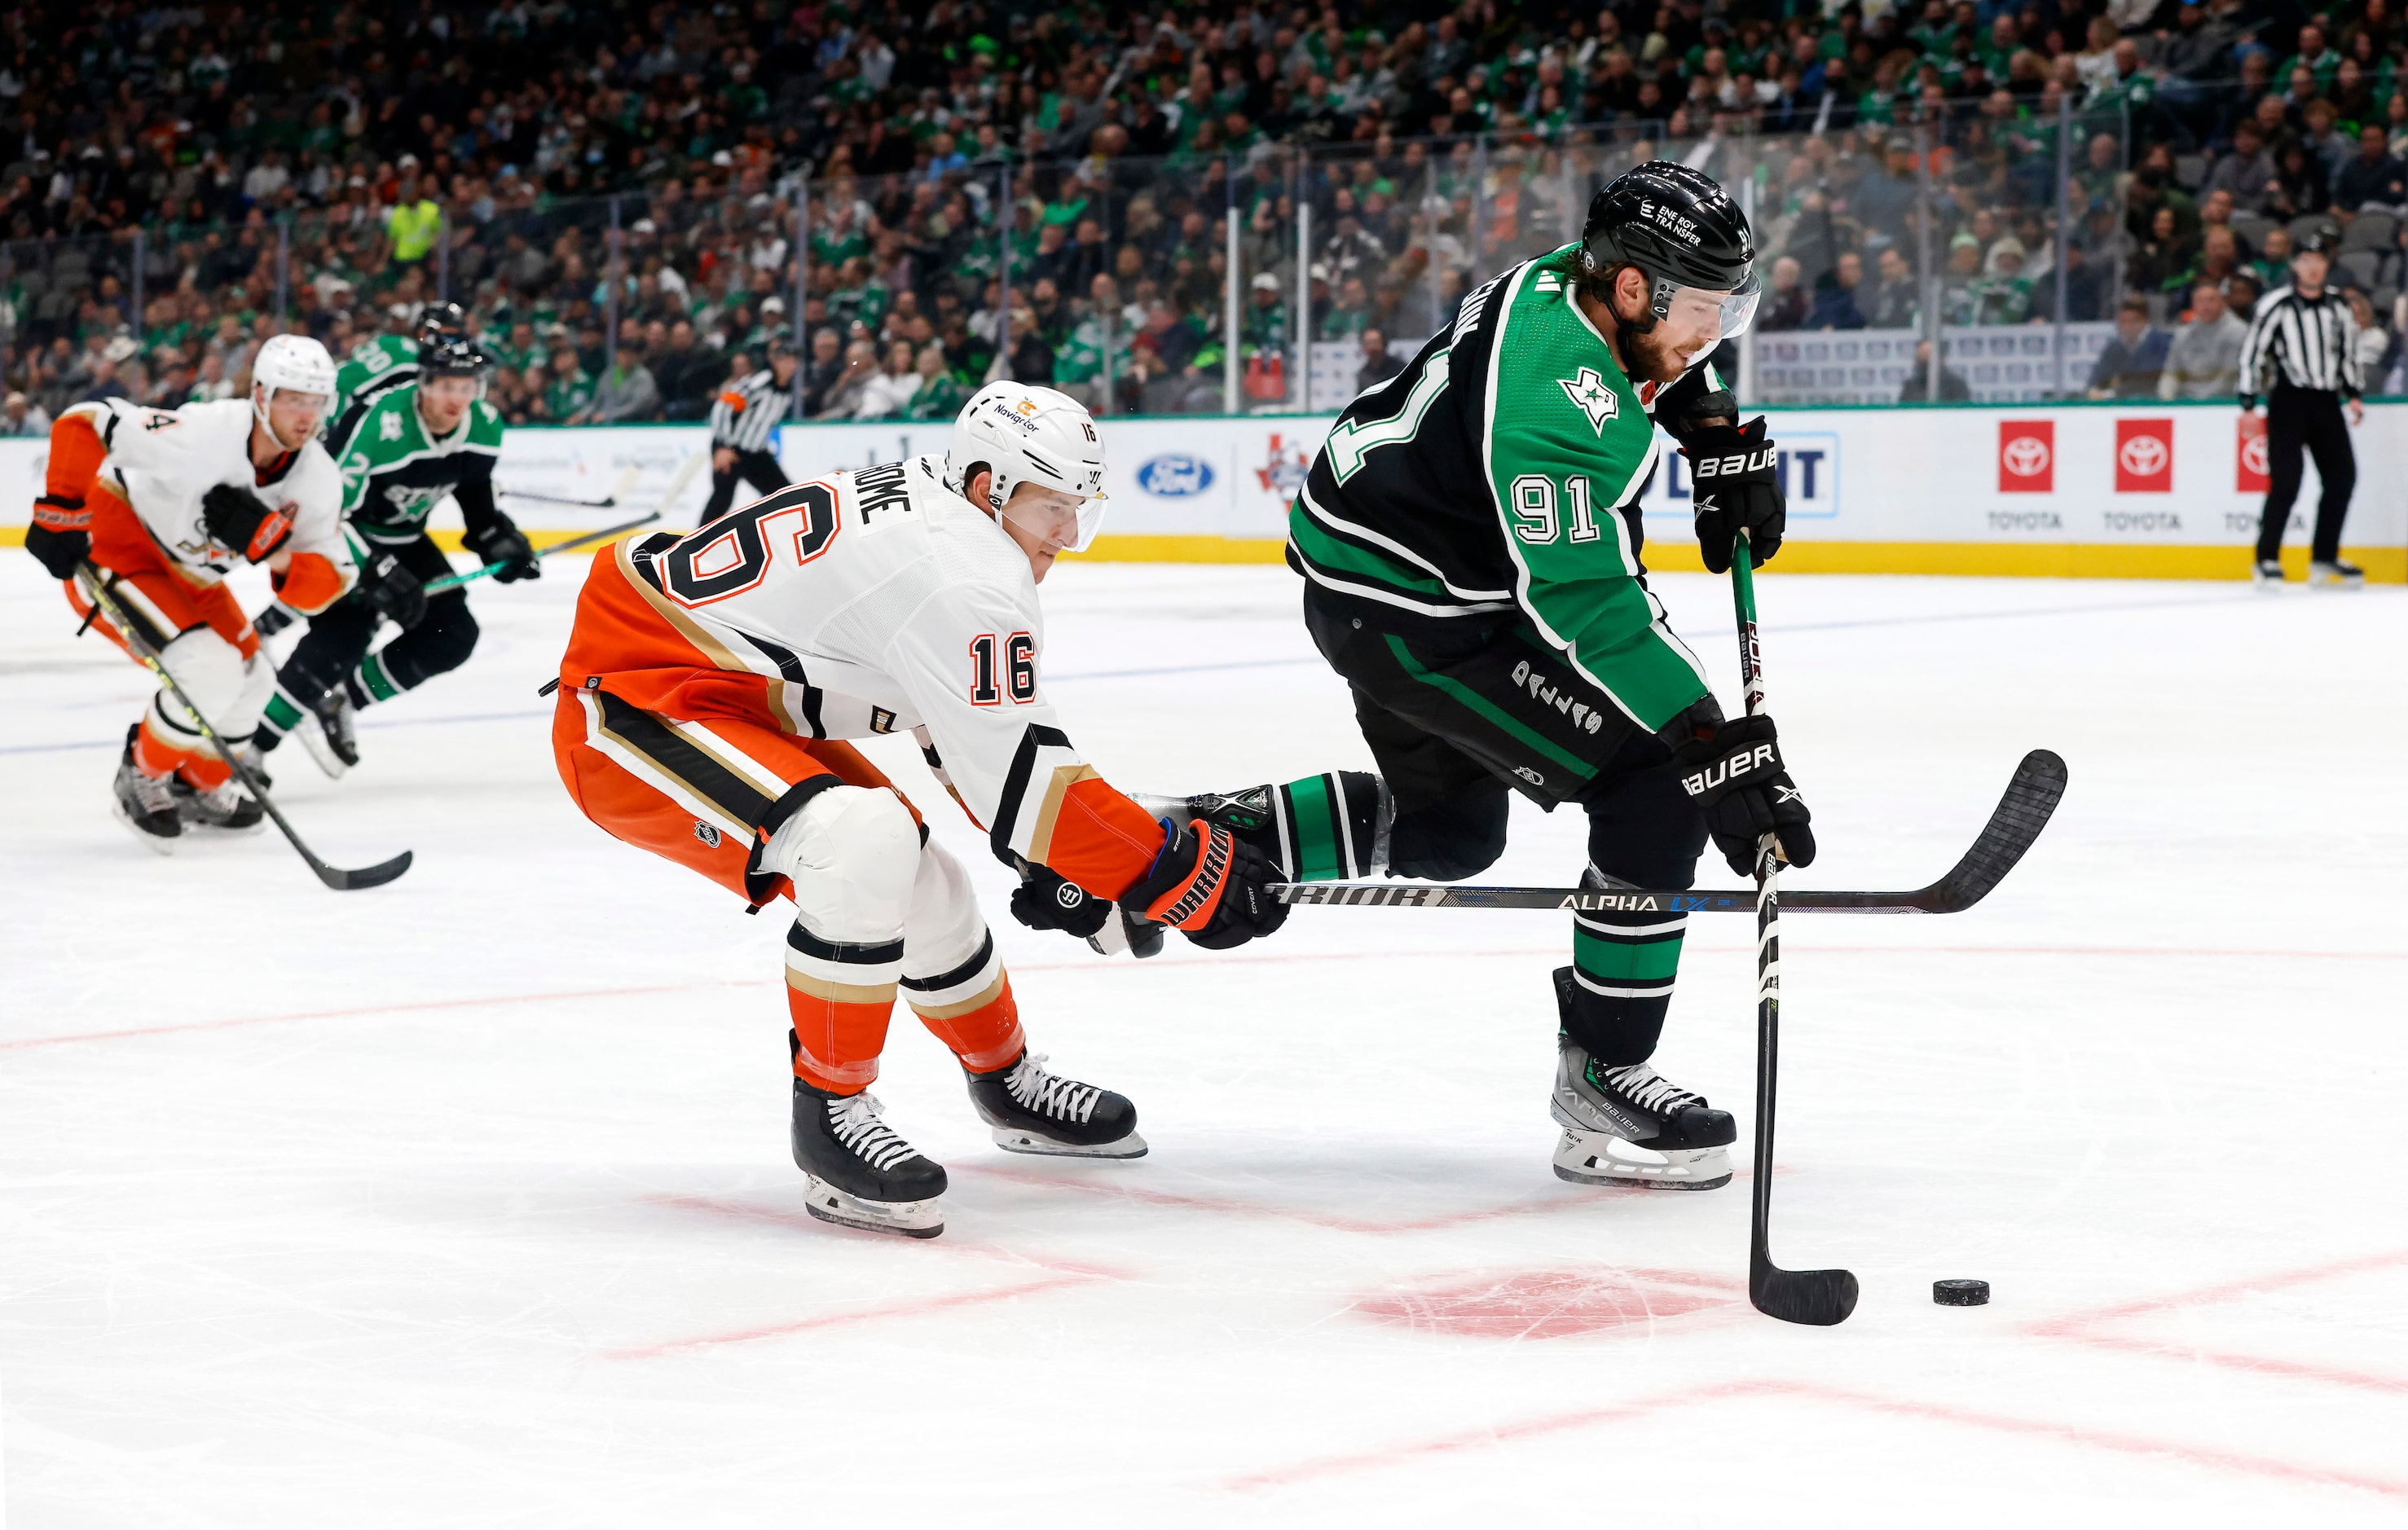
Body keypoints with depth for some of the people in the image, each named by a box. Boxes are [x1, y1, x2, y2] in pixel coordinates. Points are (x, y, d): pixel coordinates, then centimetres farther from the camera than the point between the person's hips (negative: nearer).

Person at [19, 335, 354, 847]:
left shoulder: (319, 479, -13)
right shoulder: (204, 433, -33)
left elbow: (323, 587, -16)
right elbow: (83, 425, -27)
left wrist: (265, 540, -33)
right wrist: (60, 515, -26)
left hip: (184, 570, 8)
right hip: (113, 549, -8)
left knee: (252, 680, 13)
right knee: (211, 669, -22)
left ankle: (197, 786, 36)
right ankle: (142, 779, 1)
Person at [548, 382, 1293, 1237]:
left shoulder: (914, 504, 7)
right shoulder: (960, 577, -24)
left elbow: (981, 736, 19)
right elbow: (1022, 786, -25)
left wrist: (1068, 861, 17)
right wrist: (1188, 873, -18)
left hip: (733, 702, 11)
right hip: (629, 710, -11)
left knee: (920, 884, 16)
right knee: (865, 840, -30)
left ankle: (1007, 1083, 38)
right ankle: (828, 1116, -15)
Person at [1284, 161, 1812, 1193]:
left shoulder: (1576, 284, -3)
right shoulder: (1555, 393, -31)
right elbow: (1585, 606, -34)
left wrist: (1722, 442, 14)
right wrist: (1720, 750, -35)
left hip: (1370, 573, 10)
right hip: (1408, 614, -10)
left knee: (1449, 832, 26)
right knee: (1658, 784, -13)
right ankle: (1603, 1076, -7)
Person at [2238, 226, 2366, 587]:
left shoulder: (2337, 306, 10)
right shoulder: (2276, 305, -6)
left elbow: (2348, 351, 21)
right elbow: (2251, 351, -7)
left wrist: (2355, 394, 12)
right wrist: (2249, 406, -11)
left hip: (2326, 402, 6)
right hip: (2287, 399, -6)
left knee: (2342, 476, 1)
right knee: (2286, 480, -14)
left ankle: (2324, 559, 10)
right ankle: (2267, 559, -5)